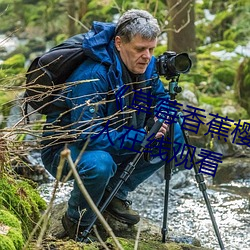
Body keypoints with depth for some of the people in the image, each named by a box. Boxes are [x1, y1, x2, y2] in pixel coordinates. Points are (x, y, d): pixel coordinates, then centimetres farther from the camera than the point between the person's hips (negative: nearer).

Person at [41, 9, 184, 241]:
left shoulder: (147, 65, -8)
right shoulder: (92, 75, -32)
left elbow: (161, 99, 8)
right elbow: (89, 135, -35)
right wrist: (142, 137, -37)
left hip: (111, 140, 8)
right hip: (64, 147, -8)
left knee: (174, 135, -4)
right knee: (99, 163, -41)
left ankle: (115, 193, 7)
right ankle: (77, 222, -9)